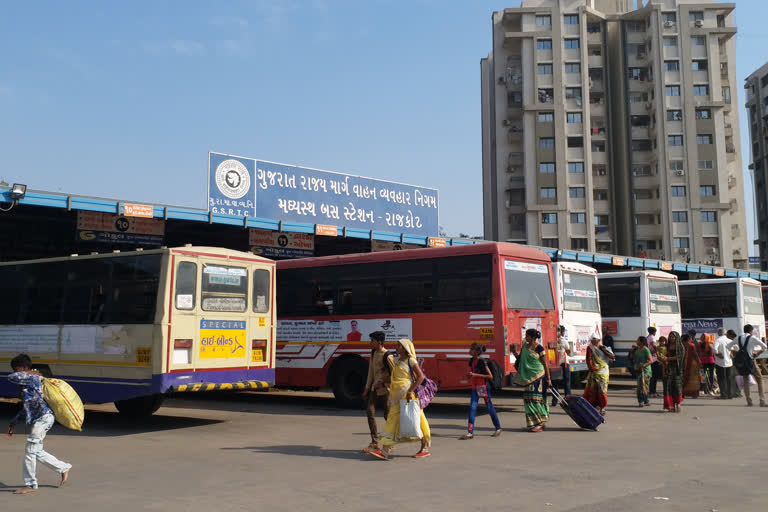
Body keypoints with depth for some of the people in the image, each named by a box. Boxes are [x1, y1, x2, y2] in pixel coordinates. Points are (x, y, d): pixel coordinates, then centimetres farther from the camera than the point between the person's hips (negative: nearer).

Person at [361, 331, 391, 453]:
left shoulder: (387, 356, -15)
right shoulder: (373, 353, 10)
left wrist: (382, 382, -20)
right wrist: (367, 388, 14)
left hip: (385, 389, -7)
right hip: (375, 388, 7)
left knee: (387, 415, 3)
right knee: (370, 411, -5)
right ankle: (375, 443, 0)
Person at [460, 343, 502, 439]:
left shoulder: (482, 362, -17)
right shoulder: (471, 360, 4)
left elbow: (490, 376, -19)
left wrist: (475, 375, -23)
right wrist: (469, 374, -2)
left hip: (483, 387, -6)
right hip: (474, 387, 6)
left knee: (489, 408, 6)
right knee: (472, 407, -5)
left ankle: (498, 428, 23)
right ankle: (470, 432, -9)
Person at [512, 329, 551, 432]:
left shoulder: (539, 348, -9)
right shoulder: (525, 346, 9)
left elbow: (545, 364, -6)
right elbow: (520, 358, 17)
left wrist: (548, 378, -7)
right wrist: (514, 353, -2)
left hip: (538, 376, -6)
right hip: (528, 377, 6)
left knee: (535, 398, -9)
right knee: (528, 398, 6)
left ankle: (539, 423, -3)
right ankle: (533, 423, 15)